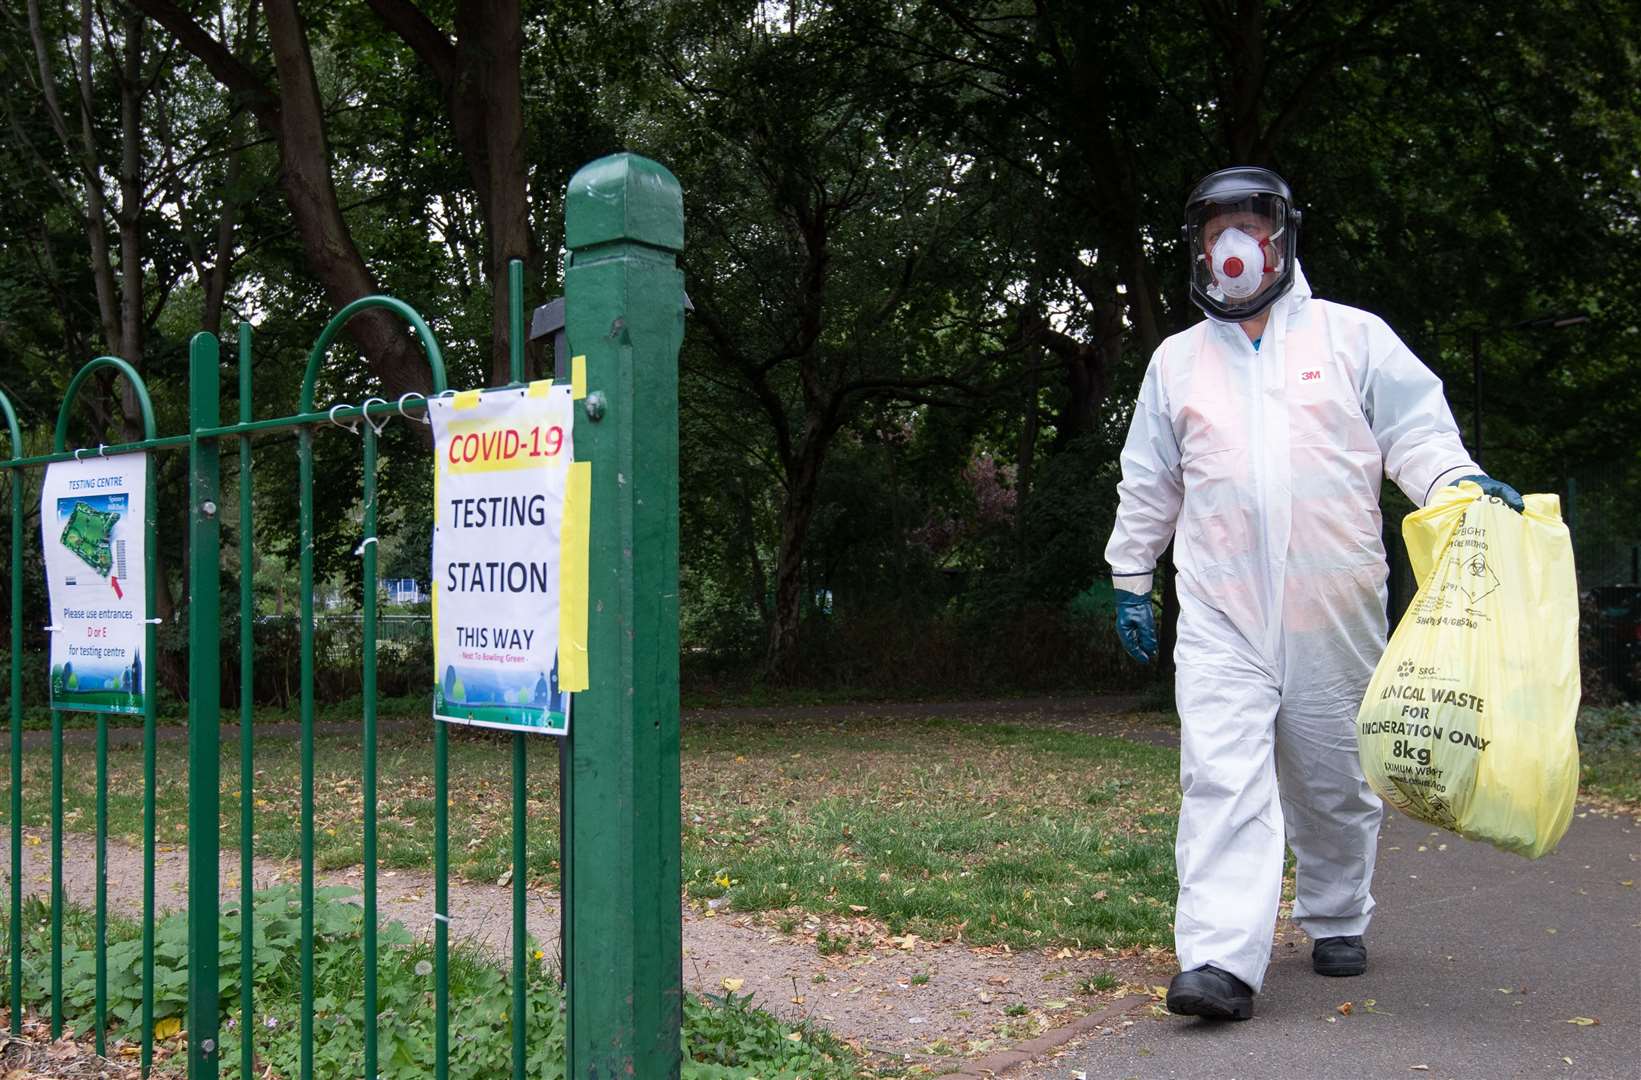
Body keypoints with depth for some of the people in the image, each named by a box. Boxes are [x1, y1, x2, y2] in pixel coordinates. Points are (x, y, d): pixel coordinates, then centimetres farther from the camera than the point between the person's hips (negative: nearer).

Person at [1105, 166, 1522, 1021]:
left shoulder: (1352, 336, 8)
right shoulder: (1176, 359, 15)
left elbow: (1415, 430, 4)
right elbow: (1147, 482, 19)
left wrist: (1461, 483, -16)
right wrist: (1130, 579, 17)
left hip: (1334, 606, 0)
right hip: (1219, 607, 1)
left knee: (1333, 779, 11)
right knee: (1221, 775, -13)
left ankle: (1336, 922, 31)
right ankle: (1219, 958, -17)